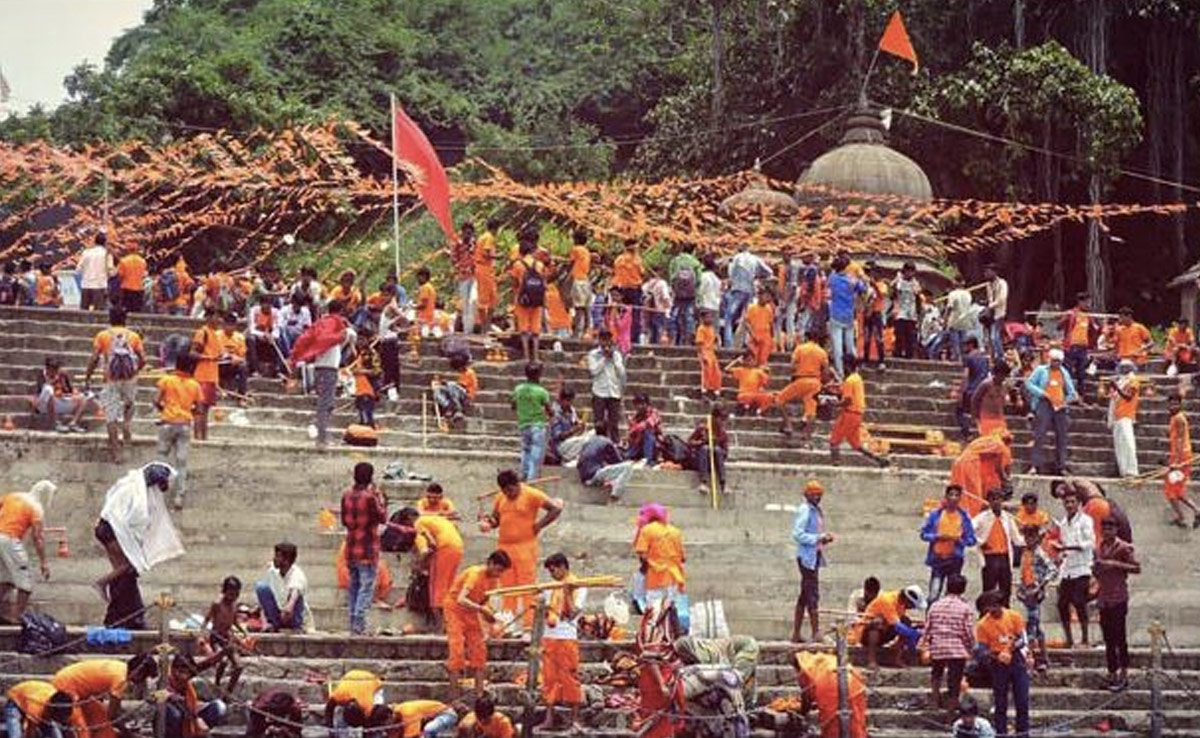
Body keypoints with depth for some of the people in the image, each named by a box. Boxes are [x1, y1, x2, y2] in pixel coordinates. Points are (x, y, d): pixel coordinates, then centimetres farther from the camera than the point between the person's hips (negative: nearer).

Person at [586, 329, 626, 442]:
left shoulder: (616, 354, 12)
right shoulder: (593, 354, 4)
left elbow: (622, 372, 3)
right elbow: (593, 370, -10)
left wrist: (613, 358, -3)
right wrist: (604, 357, -6)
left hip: (614, 393, 2)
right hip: (599, 393, -2)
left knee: (614, 423, 1)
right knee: (599, 423, -3)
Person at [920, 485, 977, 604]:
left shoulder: (964, 516, 2)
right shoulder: (936, 514, 0)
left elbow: (971, 540, 4)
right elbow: (924, 534, 3)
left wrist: (958, 540, -14)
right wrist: (937, 537, -14)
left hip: (955, 559, 1)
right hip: (938, 558, -1)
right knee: (934, 593, -8)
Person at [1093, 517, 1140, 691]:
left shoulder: (1123, 548, -5)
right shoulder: (1099, 549, 14)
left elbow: (1137, 568, -11)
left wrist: (1116, 564, -18)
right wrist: (1095, 568, 3)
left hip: (1118, 598, -7)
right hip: (1103, 598, 7)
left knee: (1119, 637, -7)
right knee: (1108, 639, 8)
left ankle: (1123, 675, -4)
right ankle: (1112, 674, 12)